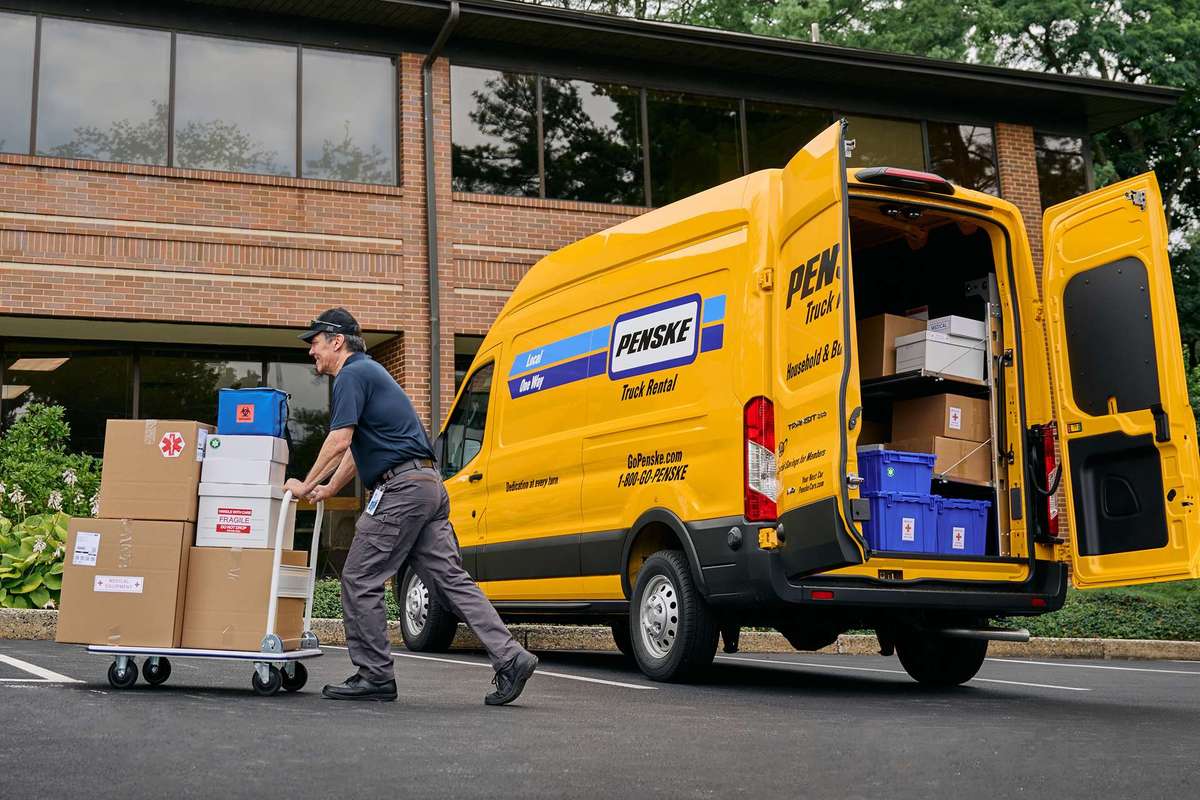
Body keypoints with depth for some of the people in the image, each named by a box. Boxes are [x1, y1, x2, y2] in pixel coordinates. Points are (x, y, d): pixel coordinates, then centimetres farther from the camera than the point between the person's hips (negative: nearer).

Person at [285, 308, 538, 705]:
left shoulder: (353, 375, -6)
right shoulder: (368, 372, 26)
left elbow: (340, 441, -15)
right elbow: (356, 447, 34)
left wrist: (306, 485, -4)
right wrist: (329, 489, 38)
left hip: (401, 488, -10)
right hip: (428, 486, 10)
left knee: (360, 580, -1)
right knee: (450, 578, 4)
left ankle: (374, 676, 5)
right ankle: (510, 657, -3)